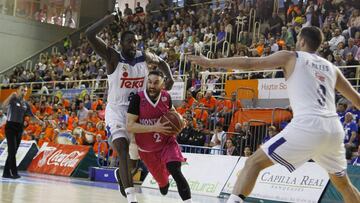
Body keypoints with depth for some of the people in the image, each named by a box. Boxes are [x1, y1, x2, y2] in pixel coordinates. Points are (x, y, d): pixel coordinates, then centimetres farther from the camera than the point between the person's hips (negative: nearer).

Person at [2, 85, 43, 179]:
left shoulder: (26, 104, 12)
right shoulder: (13, 100, -6)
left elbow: (31, 114, 21)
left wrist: (39, 121, 10)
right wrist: (11, 95, -31)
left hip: (20, 127, 7)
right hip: (11, 126, -6)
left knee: (14, 151, 8)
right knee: (12, 150, -11)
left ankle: (6, 172, 14)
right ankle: (14, 172, -7)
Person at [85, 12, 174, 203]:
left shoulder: (144, 57, -2)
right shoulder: (113, 57, -14)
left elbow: (162, 63, 19)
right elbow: (89, 34, -25)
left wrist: (169, 77, -2)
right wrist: (111, 17, -23)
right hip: (116, 110, -5)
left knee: (134, 154, 17)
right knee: (122, 148, -26)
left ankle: (121, 174, 52)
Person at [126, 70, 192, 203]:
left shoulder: (166, 97, -9)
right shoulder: (138, 98, -20)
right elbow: (129, 126, -22)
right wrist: (154, 128, -29)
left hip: (167, 143, 0)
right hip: (147, 149, 0)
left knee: (176, 173, -24)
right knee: (161, 181, 19)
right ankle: (164, 184, 57)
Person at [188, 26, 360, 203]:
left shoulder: (291, 57, 11)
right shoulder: (331, 68, 24)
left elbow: (248, 63, 7)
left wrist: (210, 62, 14)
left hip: (307, 126, -5)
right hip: (334, 128, 6)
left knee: (254, 162, 1)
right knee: (343, 183, 27)